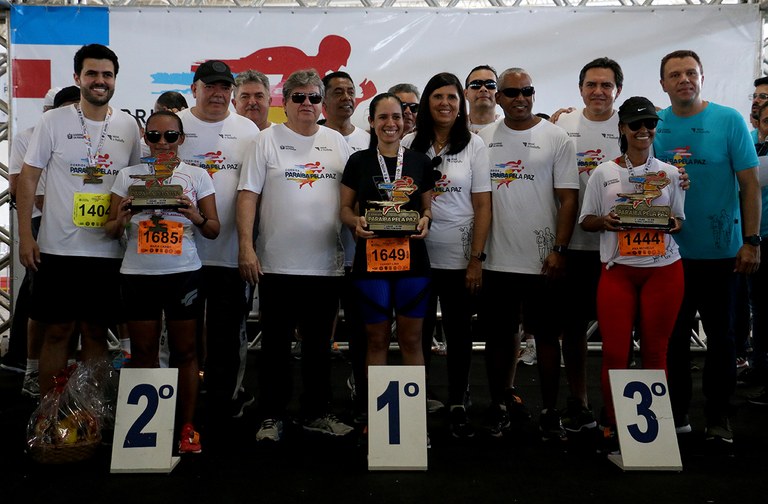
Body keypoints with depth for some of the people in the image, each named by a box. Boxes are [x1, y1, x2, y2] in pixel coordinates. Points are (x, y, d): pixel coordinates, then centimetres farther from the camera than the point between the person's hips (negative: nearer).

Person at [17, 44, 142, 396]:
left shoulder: (128, 126, 6)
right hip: (58, 249, -2)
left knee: (96, 333, 10)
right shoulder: (54, 121, -1)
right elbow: (28, 178, 1)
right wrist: (25, 236, -6)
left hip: (109, 252, 2)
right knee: (57, 332, 5)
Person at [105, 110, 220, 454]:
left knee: (185, 351, 3)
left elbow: (214, 230, 5)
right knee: (142, 352, 7)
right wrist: (121, 220, -12)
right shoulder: (128, 175, 8)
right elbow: (111, 232, 10)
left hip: (183, 273, -1)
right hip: (137, 274, 1)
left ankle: (187, 426, 14)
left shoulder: (198, 176, 6)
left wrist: (197, 217, -16)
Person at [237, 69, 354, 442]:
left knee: (319, 344, 13)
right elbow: (248, 195, -4)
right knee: (276, 344, 6)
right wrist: (246, 247, -12)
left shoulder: (337, 142, 11)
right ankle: (272, 417, 19)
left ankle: (317, 413, 26)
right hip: (277, 264, -3)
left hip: (327, 264, 3)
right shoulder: (268, 140, 2)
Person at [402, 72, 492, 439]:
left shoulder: (474, 145, 3)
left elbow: (483, 206, 0)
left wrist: (476, 259, -6)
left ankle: (458, 406, 22)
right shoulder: (410, 144, 5)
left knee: (459, 335, 8)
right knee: (418, 334, 7)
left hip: (460, 259, 0)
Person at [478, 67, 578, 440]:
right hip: (495, 259, 3)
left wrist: (559, 250, -12)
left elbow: (568, 198, -3)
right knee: (498, 334, 11)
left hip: (541, 260, -2)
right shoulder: (484, 139, 7)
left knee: (546, 335, 7)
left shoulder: (556, 138, 0)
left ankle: (549, 411, 20)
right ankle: (500, 404, 26)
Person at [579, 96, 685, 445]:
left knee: (655, 351, 5)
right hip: (618, 270, -1)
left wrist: (674, 223, -10)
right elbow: (586, 220, 7)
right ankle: (612, 426, 12)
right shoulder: (603, 173, 5)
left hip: (663, 270, 1)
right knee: (614, 352, -3)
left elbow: (682, 220, 13)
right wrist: (605, 221, -14)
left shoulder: (670, 173, 9)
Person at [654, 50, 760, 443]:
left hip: (720, 251, -2)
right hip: (668, 252, 2)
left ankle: (719, 417, 23)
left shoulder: (729, 120, -4)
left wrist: (751, 241, -9)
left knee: (721, 337, 9)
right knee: (673, 337, 11)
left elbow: (750, 184, -5)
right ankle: (676, 414, 25)